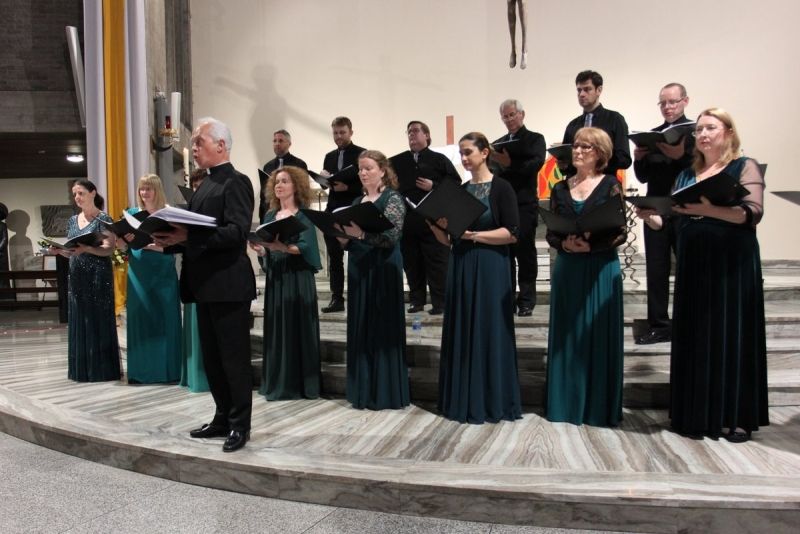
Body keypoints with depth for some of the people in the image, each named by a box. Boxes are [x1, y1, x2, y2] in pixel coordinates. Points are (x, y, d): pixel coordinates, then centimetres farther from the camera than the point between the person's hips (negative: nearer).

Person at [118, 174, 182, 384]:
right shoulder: (132, 213, 9)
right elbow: (124, 246, 7)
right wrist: (116, 237, -14)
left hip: (163, 274, -2)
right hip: (139, 274, 3)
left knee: (164, 319, 0)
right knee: (140, 319, 3)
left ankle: (166, 369, 8)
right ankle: (140, 370, 11)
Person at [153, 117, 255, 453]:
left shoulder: (236, 182, -9)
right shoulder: (204, 186, 19)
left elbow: (236, 232, -21)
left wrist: (188, 236, -26)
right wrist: (170, 240, 2)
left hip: (228, 284, -9)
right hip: (205, 284, 9)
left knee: (234, 356, 0)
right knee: (212, 358, 14)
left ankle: (240, 425, 11)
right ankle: (223, 418, 26)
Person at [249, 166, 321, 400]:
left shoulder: (304, 214, -3)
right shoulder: (269, 215, 13)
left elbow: (305, 247, -15)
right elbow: (266, 251, 11)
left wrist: (280, 246, -30)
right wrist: (259, 248, -11)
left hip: (298, 278, -5)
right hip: (275, 277, 5)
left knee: (298, 326, -4)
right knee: (276, 327, 6)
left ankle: (299, 383, 4)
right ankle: (277, 383, 13)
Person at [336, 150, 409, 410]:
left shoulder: (393, 199, -5)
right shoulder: (357, 202, 15)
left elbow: (391, 236, -17)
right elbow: (351, 242, 16)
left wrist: (361, 233, -29)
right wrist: (342, 237, -5)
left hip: (383, 269, -7)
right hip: (358, 269, 7)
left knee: (382, 328, -3)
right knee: (360, 329, 8)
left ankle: (386, 393, 7)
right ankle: (363, 391, 17)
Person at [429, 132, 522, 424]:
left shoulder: (501, 188, -4)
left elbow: (511, 233, -12)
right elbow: (448, 239, 11)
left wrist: (474, 234, -18)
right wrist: (436, 225, -8)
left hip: (490, 269, -6)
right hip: (460, 267, 6)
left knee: (488, 332, -2)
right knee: (462, 333, 8)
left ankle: (491, 402, 9)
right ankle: (463, 401, 17)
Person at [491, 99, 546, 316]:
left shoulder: (535, 139, 5)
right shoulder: (498, 143, 18)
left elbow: (536, 163, -13)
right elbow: (493, 171, 14)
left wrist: (510, 164, -25)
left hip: (524, 204, -4)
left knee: (525, 252, -4)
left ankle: (526, 301, 3)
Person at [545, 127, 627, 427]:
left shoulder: (610, 186, -1)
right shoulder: (560, 189, 9)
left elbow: (620, 233, -6)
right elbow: (550, 233, 6)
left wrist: (590, 246, -20)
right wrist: (564, 244, -14)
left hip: (601, 269, -3)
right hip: (567, 268, 3)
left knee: (598, 334, 1)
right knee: (568, 334, 6)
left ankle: (599, 407, 12)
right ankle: (567, 403, 16)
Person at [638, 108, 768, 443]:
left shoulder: (745, 167, 1)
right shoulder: (686, 174, 15)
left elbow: (753, 213, -14)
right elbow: (674, 219, 13)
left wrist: (708, 209, -27)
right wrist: (651, 216, -7)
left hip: (732, 264, -4)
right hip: (693, 264, 4)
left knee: (731, 336, -1)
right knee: (694, 338, 5)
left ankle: (735, 416, 9)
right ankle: (696, 414, 13)